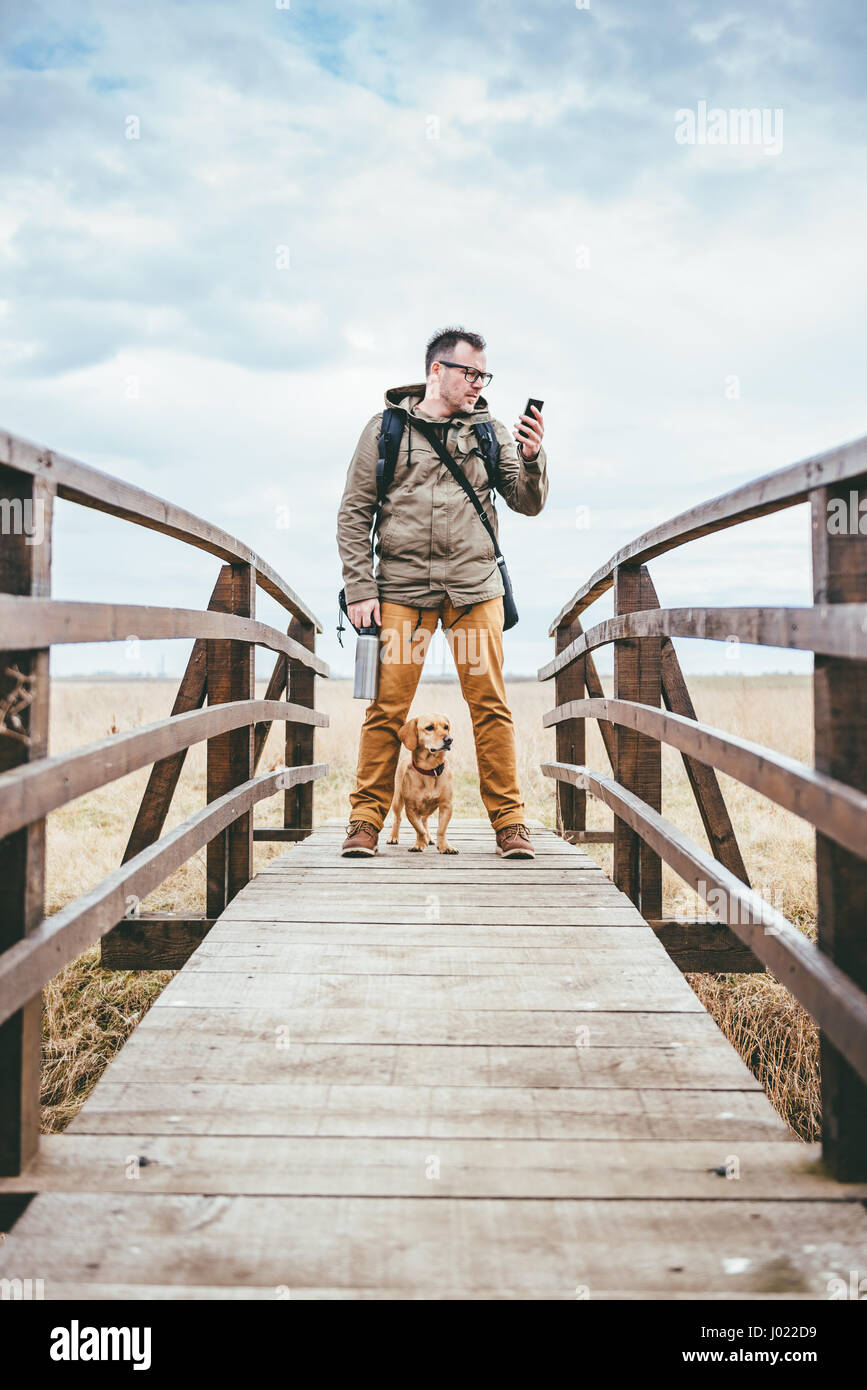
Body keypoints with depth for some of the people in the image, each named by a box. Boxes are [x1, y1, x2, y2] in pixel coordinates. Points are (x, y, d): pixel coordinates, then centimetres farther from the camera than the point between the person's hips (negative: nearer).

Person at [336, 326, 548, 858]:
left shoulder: (490, 429, 12)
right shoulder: (386, 427, 7)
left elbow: (529, 504, 8)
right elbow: (354, 513, 6)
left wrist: (532, 457, -11)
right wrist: (360, 589, -2)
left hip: (475, 587, 1)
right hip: (402, 587, -1)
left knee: (490, 703, -3)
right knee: (387, 705, -3)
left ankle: (509, 820, 6)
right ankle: (367, 819, 7)